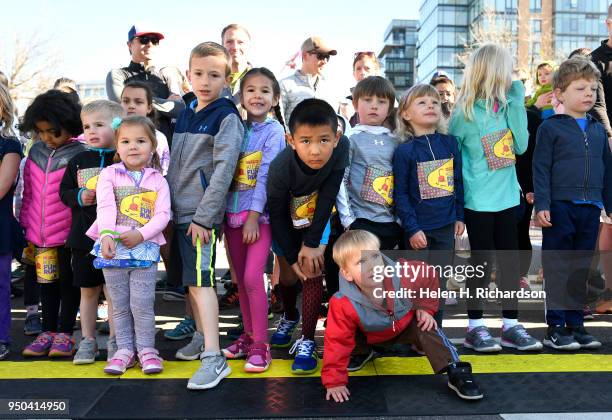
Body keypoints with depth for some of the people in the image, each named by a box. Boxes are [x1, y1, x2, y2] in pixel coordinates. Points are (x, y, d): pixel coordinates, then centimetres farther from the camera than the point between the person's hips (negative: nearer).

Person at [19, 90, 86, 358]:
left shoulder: (80, 154, -11)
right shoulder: (36, 152, 6)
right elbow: (28, 192, 12)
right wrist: (26, 225, 10)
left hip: (69, 234, -5)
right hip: (40, 235, 6)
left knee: (69, 282, 8)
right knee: (47, 283, 16)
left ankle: (64, 334, 19)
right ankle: (47, 332, 28)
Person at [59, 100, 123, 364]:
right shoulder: (78, 161, 6)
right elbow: (64, 192, 9)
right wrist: (80, 197, -10)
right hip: (83, 236, 4)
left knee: (113, 291, 5)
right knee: (88, 291, 14)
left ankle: (115, 340, 20)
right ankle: (88, 341, 26)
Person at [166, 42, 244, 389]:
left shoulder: (226, 117, -8)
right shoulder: (185, 114, 15)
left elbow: (223, 170, -16)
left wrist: (204, 216, -19)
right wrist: (169, 207, 13)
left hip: (203, 213, -8)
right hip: (180, 210, 8)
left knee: (201, 280, -12)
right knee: (191, 279, 15)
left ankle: (214, 358, -9)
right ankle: (202, 337, 30)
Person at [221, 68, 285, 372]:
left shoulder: (274, 131, -6)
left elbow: (266, 175, -12)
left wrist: (254, 216, -17)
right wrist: (220, 213, 5)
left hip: (259, 214, -5)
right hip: (232, 212, 5)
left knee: (252, 278, -11)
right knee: (240, 279, 11)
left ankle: (261, 344, 0)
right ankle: (248, 334, 25)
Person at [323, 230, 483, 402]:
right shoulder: (343, 305, -37)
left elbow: (429, 277, -13)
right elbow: (337, 342, -29)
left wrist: (425, 308, -11)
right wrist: (334, 382, -30)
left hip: (407, 325, 1)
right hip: (370, 336, 0)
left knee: (426, 327, -22)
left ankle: (456, 372, -17)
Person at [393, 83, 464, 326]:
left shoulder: (450, 143, 3)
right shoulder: (405, 151, -10)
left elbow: (458, 182, 10)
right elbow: (400, 194, -10)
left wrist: (459, 216, 8)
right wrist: (412, 228, -14)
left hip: (446, 226, 4)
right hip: (418, 228, -4)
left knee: (439, 282, 13)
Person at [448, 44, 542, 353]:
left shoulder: (506, 106, 4)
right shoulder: (465, 113, -12)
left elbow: (521, 146, -4)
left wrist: (516, 104, -10)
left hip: (507, 196, 6)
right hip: (478, 200, -6)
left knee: (510, 259, 10)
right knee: (481, 261, 3)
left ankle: (510, 325, 21)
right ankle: (475, 327, 16)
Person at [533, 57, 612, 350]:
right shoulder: (550, 128, -1)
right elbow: (541, 169, -6)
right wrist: (541, 205, -13)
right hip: (560, 206, -5)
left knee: (582, 270, 10)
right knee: (558, 270, 0)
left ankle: (575, 324, 20)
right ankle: (555, 328, 8)